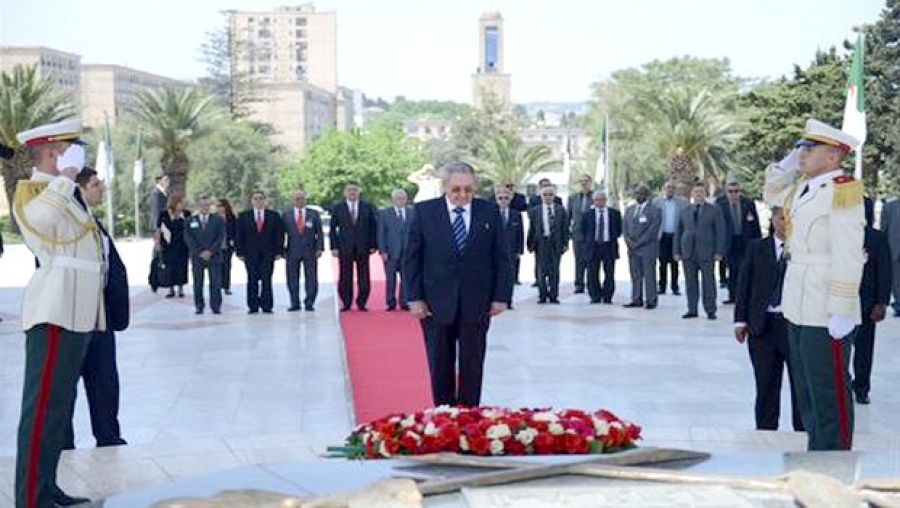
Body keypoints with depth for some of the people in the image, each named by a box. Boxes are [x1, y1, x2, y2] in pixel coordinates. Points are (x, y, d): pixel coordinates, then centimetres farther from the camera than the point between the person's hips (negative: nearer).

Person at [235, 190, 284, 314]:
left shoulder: (274, 216, 8)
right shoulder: (243, 216, 8)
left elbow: (279, 234, 6)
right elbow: (239, 235, 6)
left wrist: (279, 251, -3)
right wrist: (240, 252, -2)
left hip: (268, 253, 0)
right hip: (250, 253, 0)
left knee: (266, 280, -3)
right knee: (252, 280, 0)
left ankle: (266, 306, 1)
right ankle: (252, 306, 4)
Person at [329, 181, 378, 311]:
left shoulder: (368, 207, 7)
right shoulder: (337, 207, 6)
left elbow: (373, 227, 8)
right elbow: (333, 229, 5)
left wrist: (373, 245, 0)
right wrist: (334, 247, -3)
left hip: (363, 248, 1)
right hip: (344, 248, 0)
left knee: (363, 277, 1)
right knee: (345, 278, 0)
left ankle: (361, 303, 9)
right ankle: (346, 303, 8)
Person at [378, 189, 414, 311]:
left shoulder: (413, 213, 10)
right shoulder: (384, 214, 4)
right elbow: (381, 234, 1)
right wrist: (383, 251, -7)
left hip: (408, 252, 2)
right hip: (390, 252, -2)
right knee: (390, 279, 2)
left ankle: (404, 302, 7)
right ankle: (391, 303, 10)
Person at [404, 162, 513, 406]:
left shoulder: (489, 212, 3)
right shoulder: (424, 211, 0)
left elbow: (501, 258, 5)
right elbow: (412, 258, 1)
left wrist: (501, 296, -1)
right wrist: (414, 298, -5)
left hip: (476, 304, 1)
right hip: (436, 303, 0)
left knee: (472, 366, 5)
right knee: (440, 367, 7)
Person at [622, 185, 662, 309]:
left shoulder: (654, 210, -4)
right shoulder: (629, 209, 16)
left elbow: (653, 229, -11)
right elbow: (624, 226, 14)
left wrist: (639, 242, -15)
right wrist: (628, 240, -4)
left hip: (647, 248, -5)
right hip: (632, 248, 5)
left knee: (649, 275, -3)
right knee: (635, 275, 6)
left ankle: (651, 301, 1)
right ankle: (637, 300, 10)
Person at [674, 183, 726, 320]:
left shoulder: (714, 210, 5)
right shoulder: (685, 211, 13)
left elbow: (720, 232, 1)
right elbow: (678, 232, 13)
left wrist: (719, 252, -7)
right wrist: (676, 251, 5)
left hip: (706, 253, -2)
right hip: (688, 252, 3)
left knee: (708, 283, -2)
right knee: (690, 283, 3)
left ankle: (710, 311, 3)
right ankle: (692, 310, 9)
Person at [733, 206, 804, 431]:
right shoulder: (757, 247, 8)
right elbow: (744, 284, 7)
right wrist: (740, 320, 1)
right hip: (762, 324, 2)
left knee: (801, 382, 1)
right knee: (766, 385, 9)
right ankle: (765, 431, 18)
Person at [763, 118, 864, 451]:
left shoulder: (841, 190, -13)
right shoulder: (803, 190, 13)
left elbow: (847, 257, -19)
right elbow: (772, 193, 35)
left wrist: (842, 312, -22)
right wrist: (788, 163, 17)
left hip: (825, 313, -9)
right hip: (799, 310, 9)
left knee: (830, 394, -4)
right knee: (808, 394, 15)